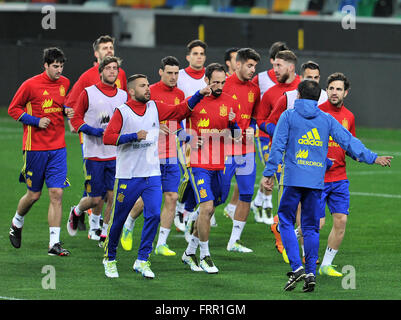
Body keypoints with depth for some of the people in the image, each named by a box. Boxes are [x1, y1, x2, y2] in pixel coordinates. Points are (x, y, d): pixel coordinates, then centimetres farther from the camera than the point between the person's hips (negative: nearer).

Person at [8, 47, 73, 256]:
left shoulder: (65, 83, 6)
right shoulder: (31, 85, -9)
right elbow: (13, 109, -2)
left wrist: (66, 111, 1)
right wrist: (36, 121, -14)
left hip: (58, 148, 3)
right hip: (35, 148, -3)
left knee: (56, 193, -7)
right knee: (34, 194, 5)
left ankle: (54, 244, -6)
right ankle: (17, 223, 37)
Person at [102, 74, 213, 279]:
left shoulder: (155, 108, 8)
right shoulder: (122, 111, -6)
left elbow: (180, 110, 8)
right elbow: (107, 137, -13)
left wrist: (199, 95, -5)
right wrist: (134, 136, -22)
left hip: (152, 174, 4)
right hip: (127, 175, -4)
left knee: (153, 215, -9)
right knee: (118, 219, 3)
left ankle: (142, 261, 0)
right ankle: (110, 259, 22)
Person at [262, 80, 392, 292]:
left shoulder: (289, 116, 2)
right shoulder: (327, 119, 9)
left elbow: (278, 146, -3)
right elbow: (349, 142, 9)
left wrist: (269, 173, 1)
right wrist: (372, 158, 17)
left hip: (294, 179, -3)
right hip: (317, 181, 3)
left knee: (286, 220, 5)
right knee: (311, 227, 9)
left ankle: (296, 266, -10)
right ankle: (310, 273, 4)